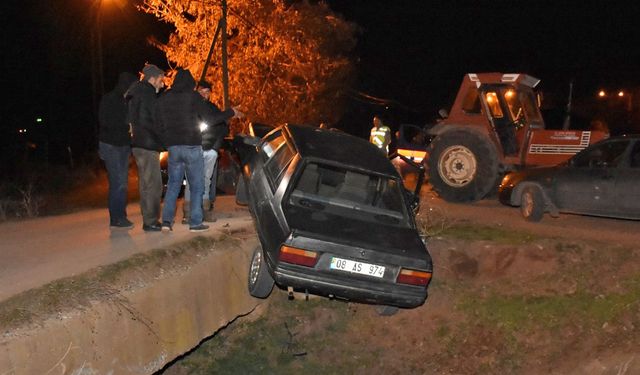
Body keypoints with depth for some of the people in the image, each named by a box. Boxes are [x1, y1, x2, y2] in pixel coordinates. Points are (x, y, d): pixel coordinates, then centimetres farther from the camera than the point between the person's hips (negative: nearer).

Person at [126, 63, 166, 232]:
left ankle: (149, 219, 20)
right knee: (153, 184, -7)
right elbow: (144, 120, -22)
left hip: (141, 144, 10)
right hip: (147, 145, -10)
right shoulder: (146, 94, -12)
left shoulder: (140, 93, 18)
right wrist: (161, 134, -12)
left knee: (146, 184, 14)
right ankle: (150, 221, -5)